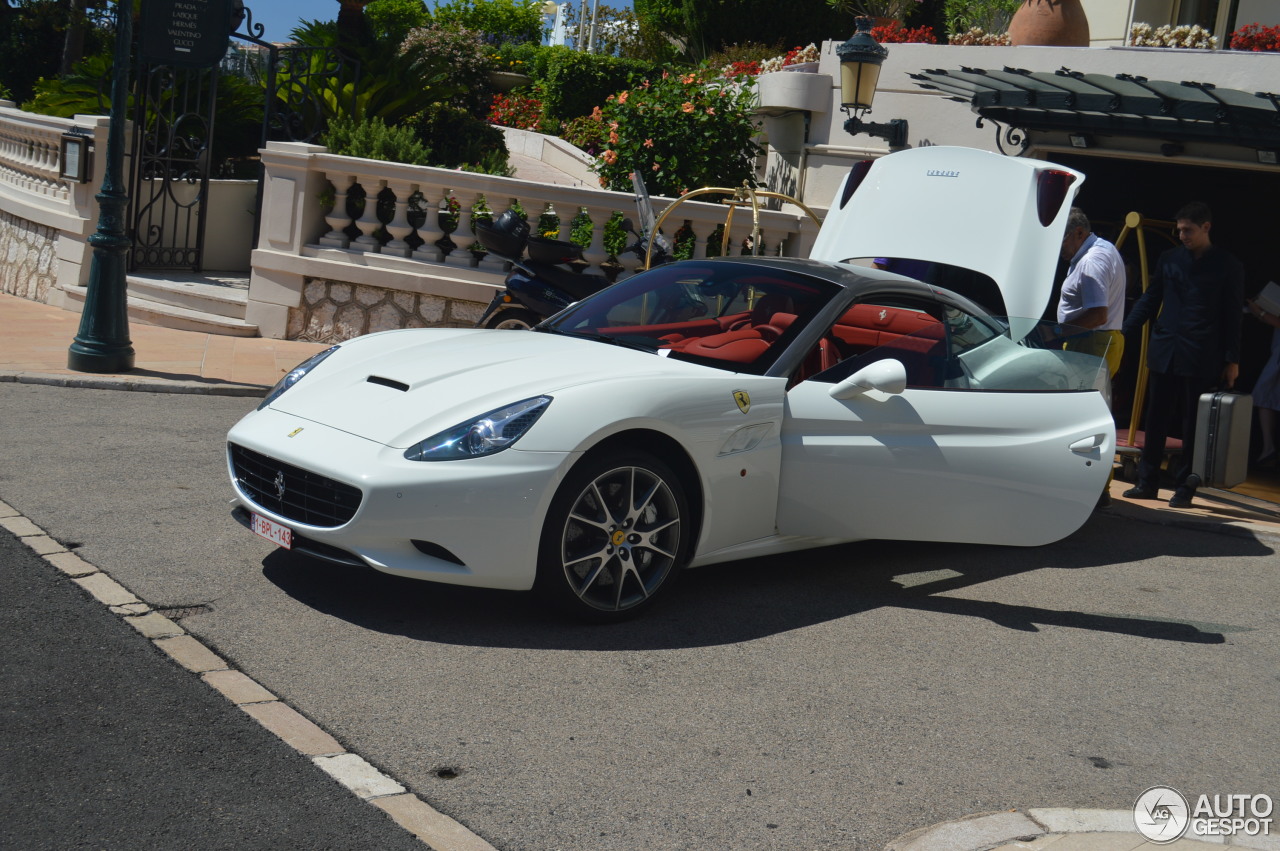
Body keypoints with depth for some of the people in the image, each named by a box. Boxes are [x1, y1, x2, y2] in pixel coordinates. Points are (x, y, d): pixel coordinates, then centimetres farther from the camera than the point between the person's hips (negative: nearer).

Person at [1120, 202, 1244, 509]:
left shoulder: (1227, 266, 2)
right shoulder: (1168, 259, 9)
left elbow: (1233, 316, 2)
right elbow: (1149, 301, 13)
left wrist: (1232, 360, -2)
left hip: (1201, 358, -3)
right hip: (1164, 353, 3)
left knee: (1193, 425, 3)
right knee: (1156, 421, 6)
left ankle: (1184, 488, 10)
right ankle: (1147, 483, 15)